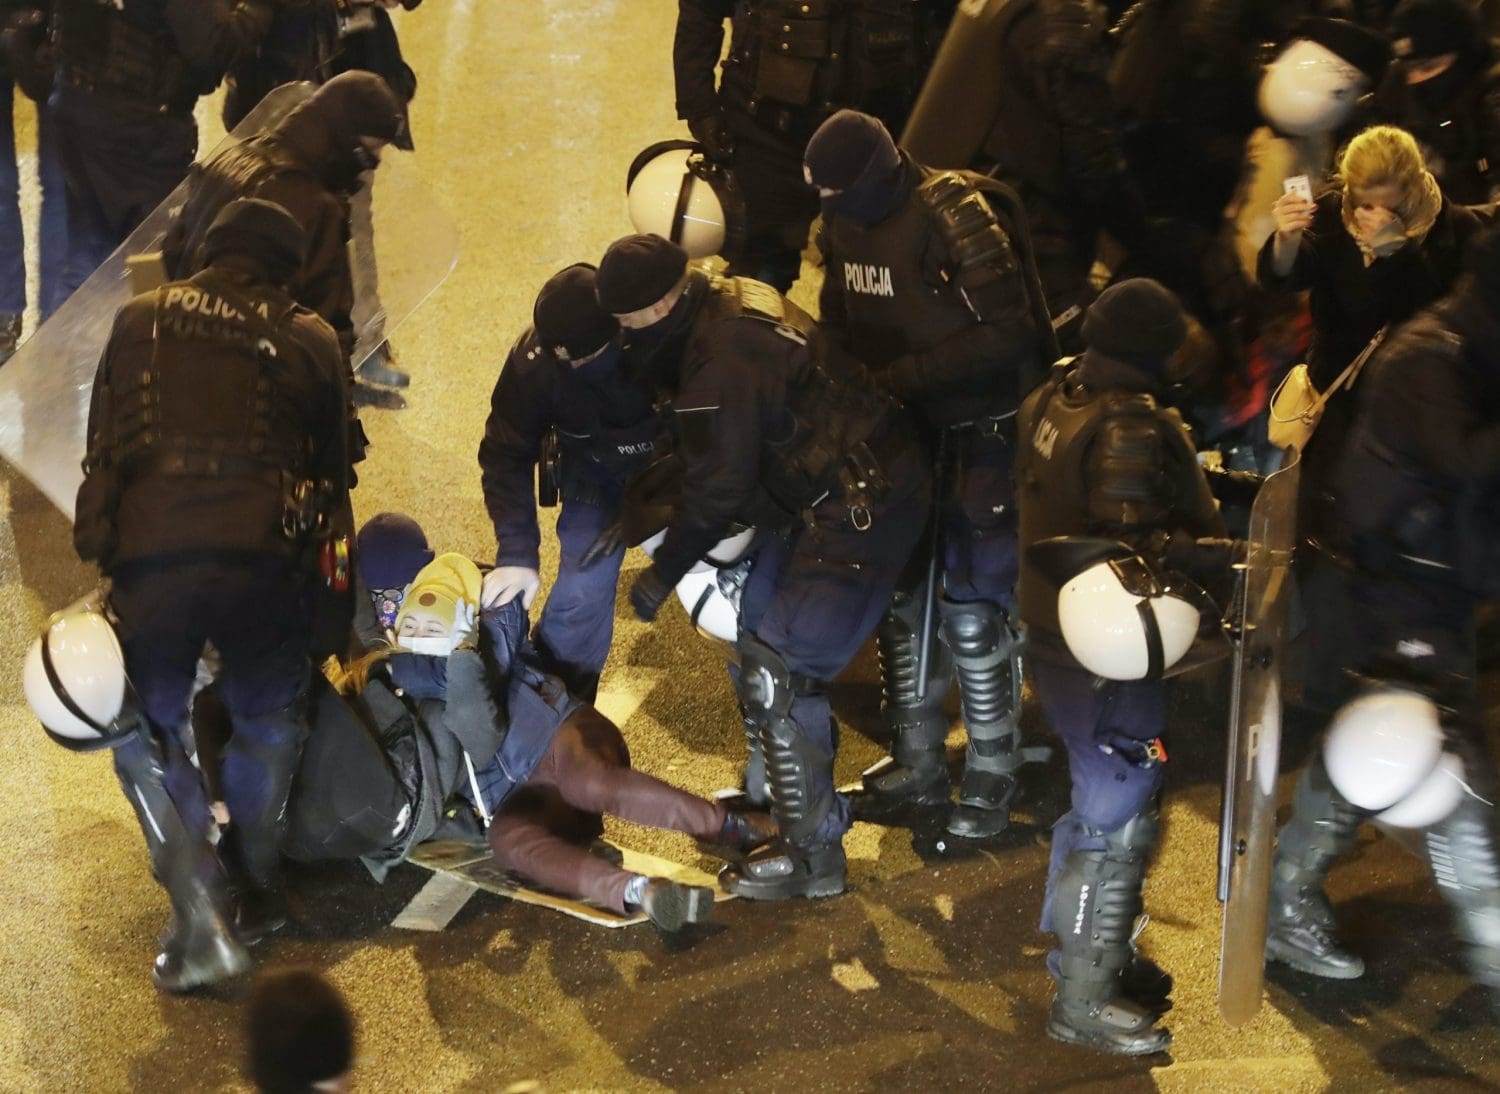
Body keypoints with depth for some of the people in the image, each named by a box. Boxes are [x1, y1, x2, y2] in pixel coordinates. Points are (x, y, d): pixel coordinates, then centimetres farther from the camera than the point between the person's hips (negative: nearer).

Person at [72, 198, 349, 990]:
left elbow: (101, 449, 17)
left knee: (148, 734, 15)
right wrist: (312, 536, 29)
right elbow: (333, 465, 16)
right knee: (266, 721, 23)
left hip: (149, 559, 0)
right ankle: (256, 888, 30)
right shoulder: (307, 339, 12)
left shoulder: (138, 322, 15)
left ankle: (201, 918, 2)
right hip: (263, 558, 0)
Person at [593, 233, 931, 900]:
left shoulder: (725, 363, -24)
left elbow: (716, 491, -17)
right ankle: (784, 789, 33)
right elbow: (700, 460, 17)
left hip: (861, 511, -10)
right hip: (825, 493, 10)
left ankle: (813, 854, 1)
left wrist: (662, 574, -4)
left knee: (777, 675, -9)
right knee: (755, 637, 17)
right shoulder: (724, 311, 6)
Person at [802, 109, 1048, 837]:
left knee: (971, 608, -7)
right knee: (899, 596, 10)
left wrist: (902, 376, -24)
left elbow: (1007, 332, -23)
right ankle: (918, 763, 23)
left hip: (979, 429, -7)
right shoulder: (841, 220, 1)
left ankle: (991, 778, 8)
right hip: (902, 430, 7)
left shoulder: (952, 216, -21)